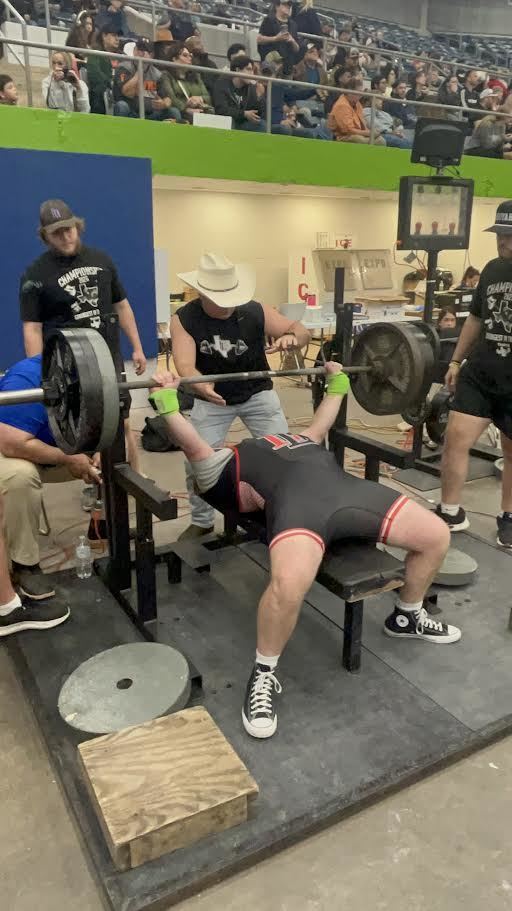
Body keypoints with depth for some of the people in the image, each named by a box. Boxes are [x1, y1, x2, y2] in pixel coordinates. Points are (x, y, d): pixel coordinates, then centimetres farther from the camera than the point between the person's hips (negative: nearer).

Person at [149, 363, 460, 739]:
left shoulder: (294, 441, 43)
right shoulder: (222, 466, 22)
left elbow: (320, 425, 52)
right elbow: (193, 444, 7)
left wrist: (338, 382, 59)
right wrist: (166, 399, 5)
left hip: (345, 485, 7)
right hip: (295, 497, -6)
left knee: (437, 537, 0)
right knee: (289, 584, -37)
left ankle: (407, 617, 28)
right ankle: (264, 673, -7)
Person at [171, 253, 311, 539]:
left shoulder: (255, 311, -18)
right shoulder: (184, 319, -20)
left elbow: (302, 331, -14)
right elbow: (185, 364, -33)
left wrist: (292, 337, -40)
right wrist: (200, 385, -57)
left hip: (258, 393, 1)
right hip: (212, 399, 0)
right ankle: (202, 522, 18)